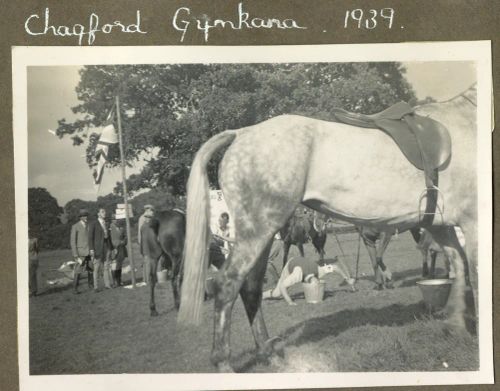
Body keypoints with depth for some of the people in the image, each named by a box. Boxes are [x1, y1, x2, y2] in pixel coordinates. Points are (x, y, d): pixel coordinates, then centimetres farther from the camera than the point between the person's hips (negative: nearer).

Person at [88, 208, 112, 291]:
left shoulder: (106, 224, 16)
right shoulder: (93, 224, -2)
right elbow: (90, 237, -6)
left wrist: (110, 248, 13)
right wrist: (91, 249, -14)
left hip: (107, 247, 5)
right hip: (98, 247, -5)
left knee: (106, 266, 4)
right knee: (97, 268, -4)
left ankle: (107, 284, 8)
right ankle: (96, 287, -1)